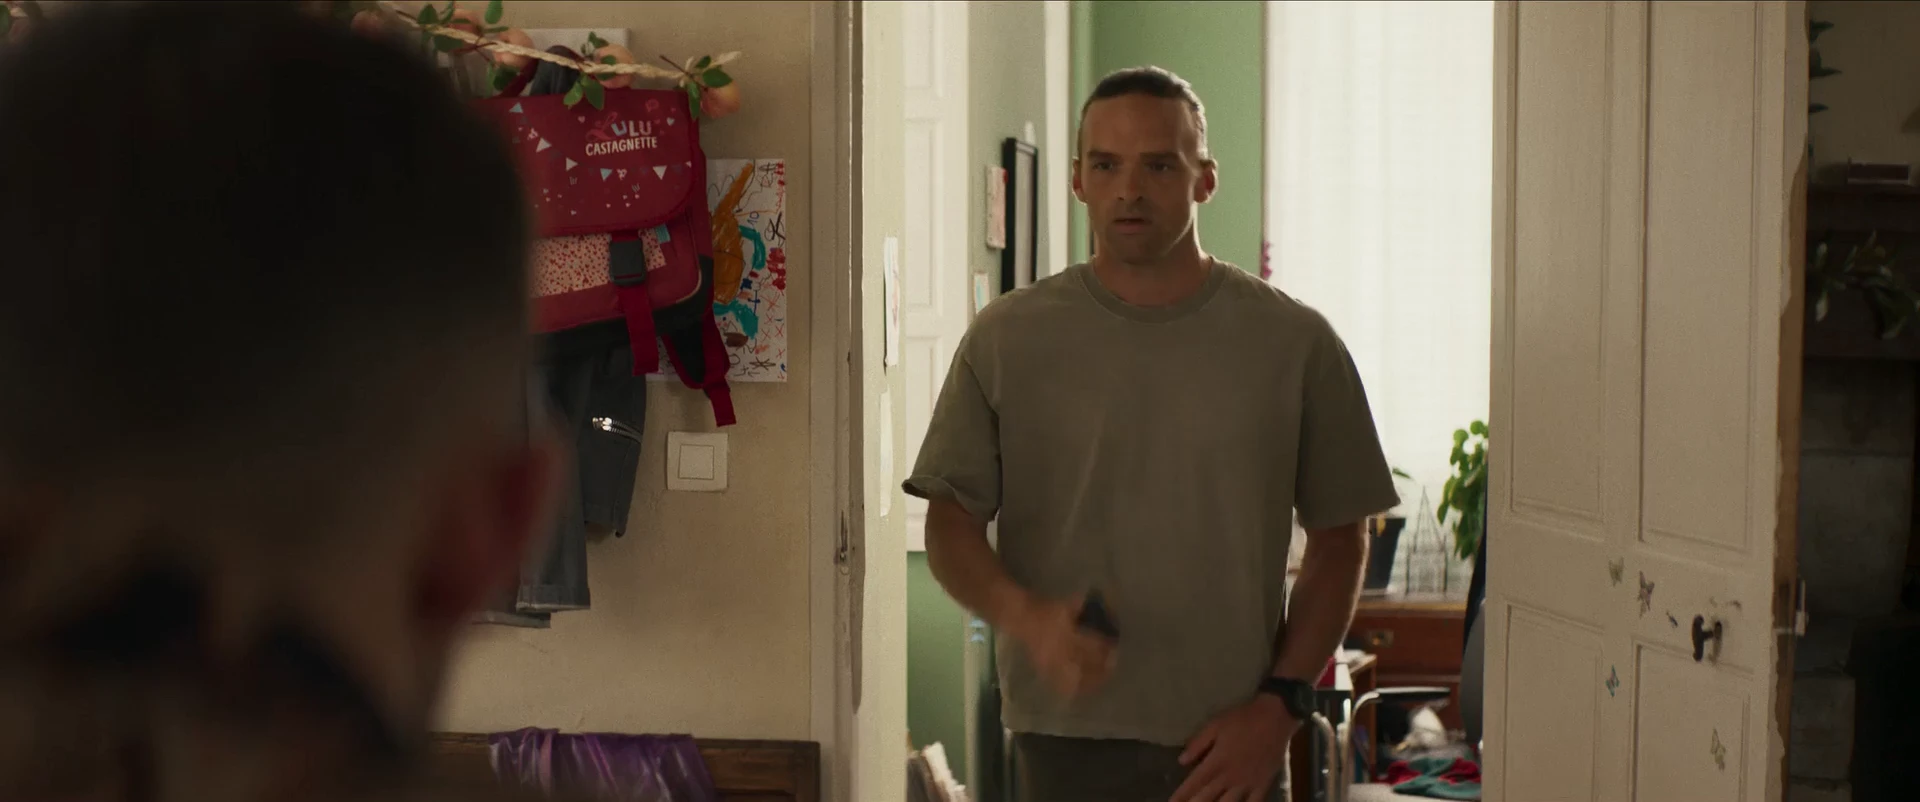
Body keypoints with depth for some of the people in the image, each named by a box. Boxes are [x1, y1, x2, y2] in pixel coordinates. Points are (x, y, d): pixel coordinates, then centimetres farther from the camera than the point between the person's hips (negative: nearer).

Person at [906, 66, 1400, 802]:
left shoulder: (1294, 344, -1)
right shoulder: (1007, 338, -1)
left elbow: (1339, 540, 5)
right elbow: (950, 520, 1)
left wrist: (1280, 701, -5)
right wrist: (1023, 615, -18)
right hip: (1065, 741, 0)